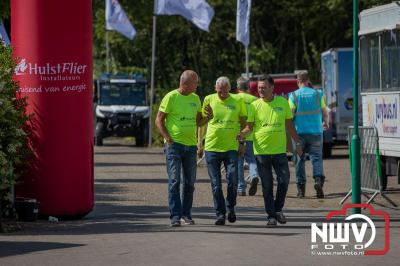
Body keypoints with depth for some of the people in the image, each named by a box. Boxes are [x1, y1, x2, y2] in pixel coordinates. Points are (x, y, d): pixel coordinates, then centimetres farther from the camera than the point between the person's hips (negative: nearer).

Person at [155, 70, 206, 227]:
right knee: (174, 180, -8)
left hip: (191, 145, 6)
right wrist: (168, 138, -14)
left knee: (189, 182, 7)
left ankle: (186, 214, 16)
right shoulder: (171, 97, -5)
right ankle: (175, 215, -8)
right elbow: (159, 120, -4)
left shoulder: (195, 99, 12)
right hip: (174, 144, -6)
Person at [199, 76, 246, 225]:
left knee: (232, 180, -8)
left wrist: (242, 142, 8)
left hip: (231, 147, -1)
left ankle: (230, 207, 16)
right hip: (212, 147, 1)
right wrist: (200, 141, 1)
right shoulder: (209, 100, 3)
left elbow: (243, 122, 12)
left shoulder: (237, 101, 4)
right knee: (216, 184, 2)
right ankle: (220, 214, 10)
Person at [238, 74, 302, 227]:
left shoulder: (283, 103, 4)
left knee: (284, 180, -3)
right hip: (261, 151, -1)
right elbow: (249, 127, 1)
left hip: (279, 150, 1)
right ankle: (271, 216, 10)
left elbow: (289, 125, 13)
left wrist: (297, 142, 13)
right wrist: (241, 134, -19)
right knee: (267, 185, 2)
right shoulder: (255, 106, 0)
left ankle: (278, 209, 17)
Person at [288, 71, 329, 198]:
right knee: (316, 157, 4)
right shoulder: (317, 94, 3)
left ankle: (301, 187, 5)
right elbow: (325, 112, 10)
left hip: (300, 132, -1)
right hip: (316, 132, 1)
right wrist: (326, 123, 30)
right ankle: (319, 180, -20)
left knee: (300, 159, 8)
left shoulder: (294, 96, -3)